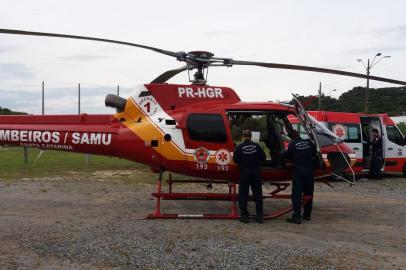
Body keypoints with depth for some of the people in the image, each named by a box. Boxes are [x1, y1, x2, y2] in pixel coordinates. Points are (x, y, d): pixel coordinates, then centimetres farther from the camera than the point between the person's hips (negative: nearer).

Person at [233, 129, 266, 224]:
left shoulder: (239, 147, -8)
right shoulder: (257, 146, -2)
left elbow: (235, 160, -5)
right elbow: (263, 158, 1)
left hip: (244, 172, -2)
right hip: (255, 172, 2)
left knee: (243, 194, 6)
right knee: (257, 194, 9)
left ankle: (244, 215, 6)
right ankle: (260, 216, 12)